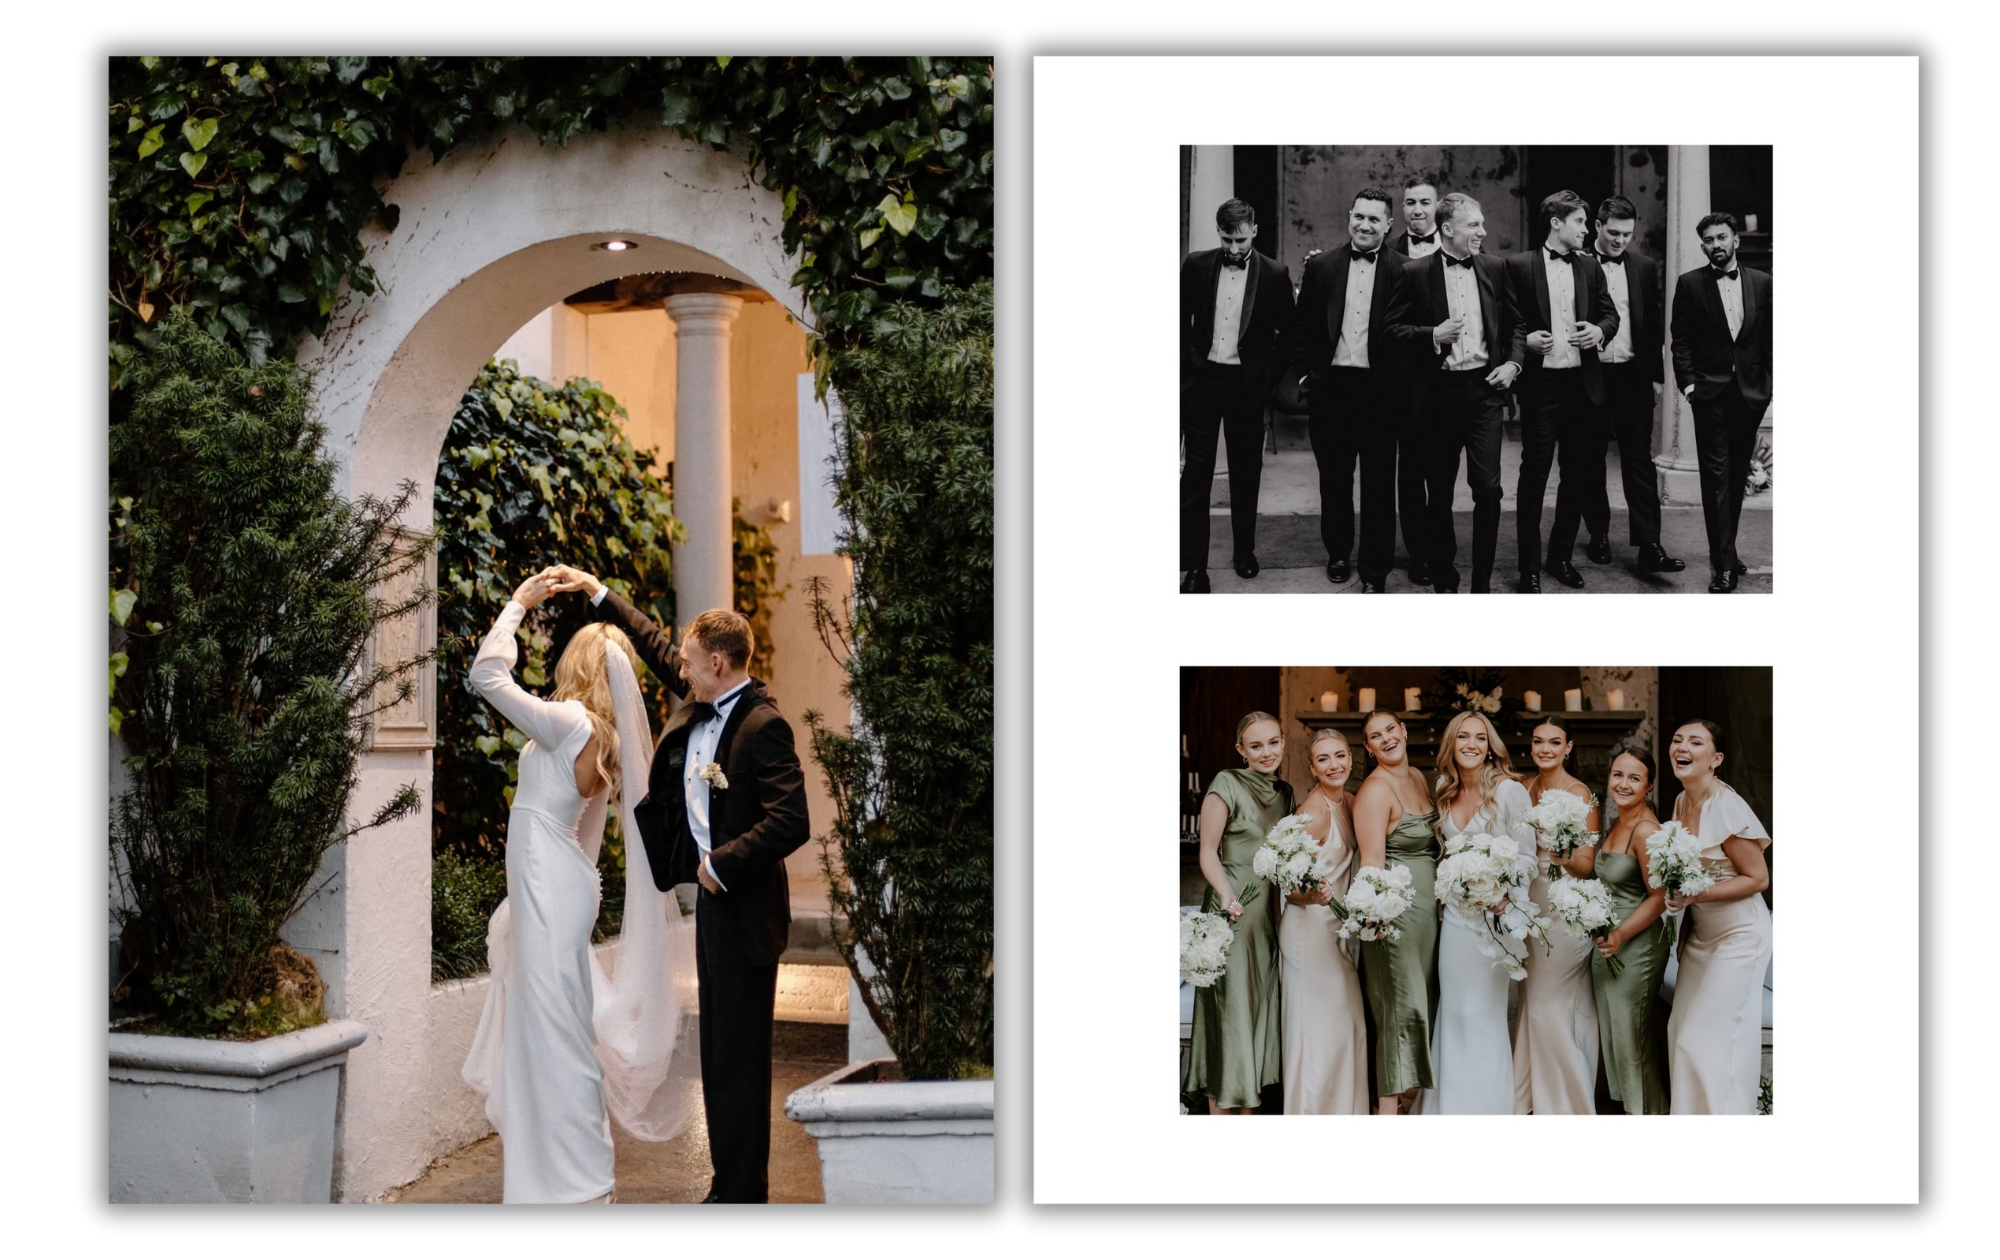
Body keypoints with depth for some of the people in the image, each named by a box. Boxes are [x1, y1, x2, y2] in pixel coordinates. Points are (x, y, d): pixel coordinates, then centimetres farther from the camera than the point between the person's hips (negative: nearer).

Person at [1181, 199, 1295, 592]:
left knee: (1246, 470, 9)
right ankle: (1193, 565, -3)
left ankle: (1245, 550, 25)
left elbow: (1287, 332, 4)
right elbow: (1181, 322, 6)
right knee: (1196, 470, -4)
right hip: (1202, 378, 0)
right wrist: (1186, 370, 0)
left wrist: (1269, 376, -4)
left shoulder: (1275, 275, -2)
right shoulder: (1195, 266, 1)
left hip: (1247, 382, 0)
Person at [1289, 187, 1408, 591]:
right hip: (1331, 385, 2)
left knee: (1379, 481, 2)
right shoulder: (1321, 266, 5)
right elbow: (1301, 327, 9)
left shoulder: (1403, 270, -2)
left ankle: (1376, 570, 8)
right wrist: (1305, 373, 4)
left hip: (1380, 388, -2)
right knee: (1333, 475, 13)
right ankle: (1337, 552, 28)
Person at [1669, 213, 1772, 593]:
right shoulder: (1690, 285, 1)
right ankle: (1724, 564, -7)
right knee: (1716, 476, -6)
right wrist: (1687, 382, -9)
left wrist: (1768, 382, 1)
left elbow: (1770, 337, 8)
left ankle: (1725, 550, 22)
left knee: (1737, 475, 10)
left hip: (1750, 391, 3)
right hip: (1710, 391, -3)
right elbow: (1680, 340, 0)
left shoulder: (1762, 283, 7)